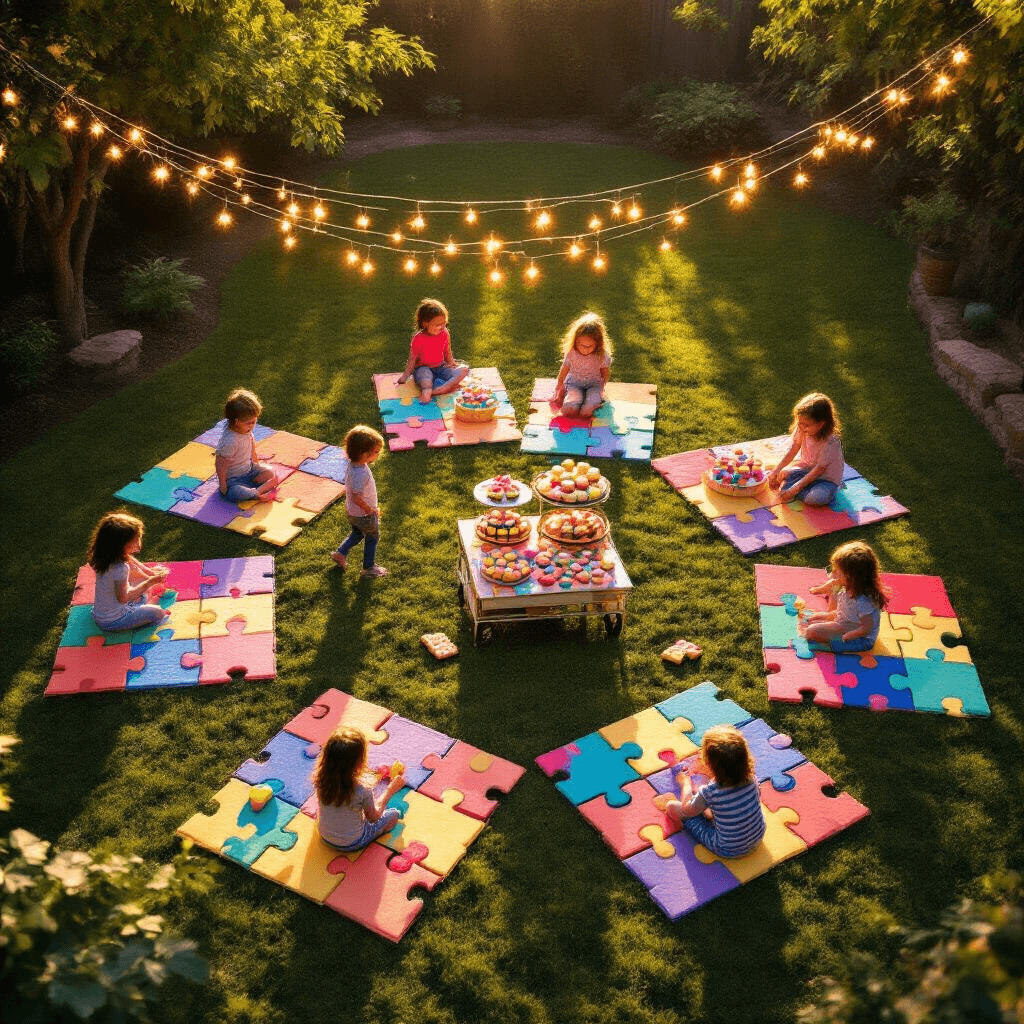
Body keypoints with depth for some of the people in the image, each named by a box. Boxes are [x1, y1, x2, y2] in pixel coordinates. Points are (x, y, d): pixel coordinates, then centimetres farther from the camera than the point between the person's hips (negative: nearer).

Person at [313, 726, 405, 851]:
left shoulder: (319, 777, -24)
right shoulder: (362, 789, -35)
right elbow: (374, 817, -13)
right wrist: (391, 789, -4)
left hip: (325, 836, 5)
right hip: (351, 844, -4)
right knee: (394, 813, 13)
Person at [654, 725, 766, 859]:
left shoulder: (710, 792, -31)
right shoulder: (751, 778, -19)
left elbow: (686, 809, -9)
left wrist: (686, 783, 11)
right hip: (758, 837, 5)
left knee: (672, 806, 2)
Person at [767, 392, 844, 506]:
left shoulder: (831, 442, -30)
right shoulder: (802, 430, -12)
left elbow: (818, 470, -27)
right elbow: (793, 450, -1)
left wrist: (794, 489, -31)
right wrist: (776, 471, -11)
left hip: (827, 478, -6)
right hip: (806, 470, 6)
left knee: (818, 497, -36)